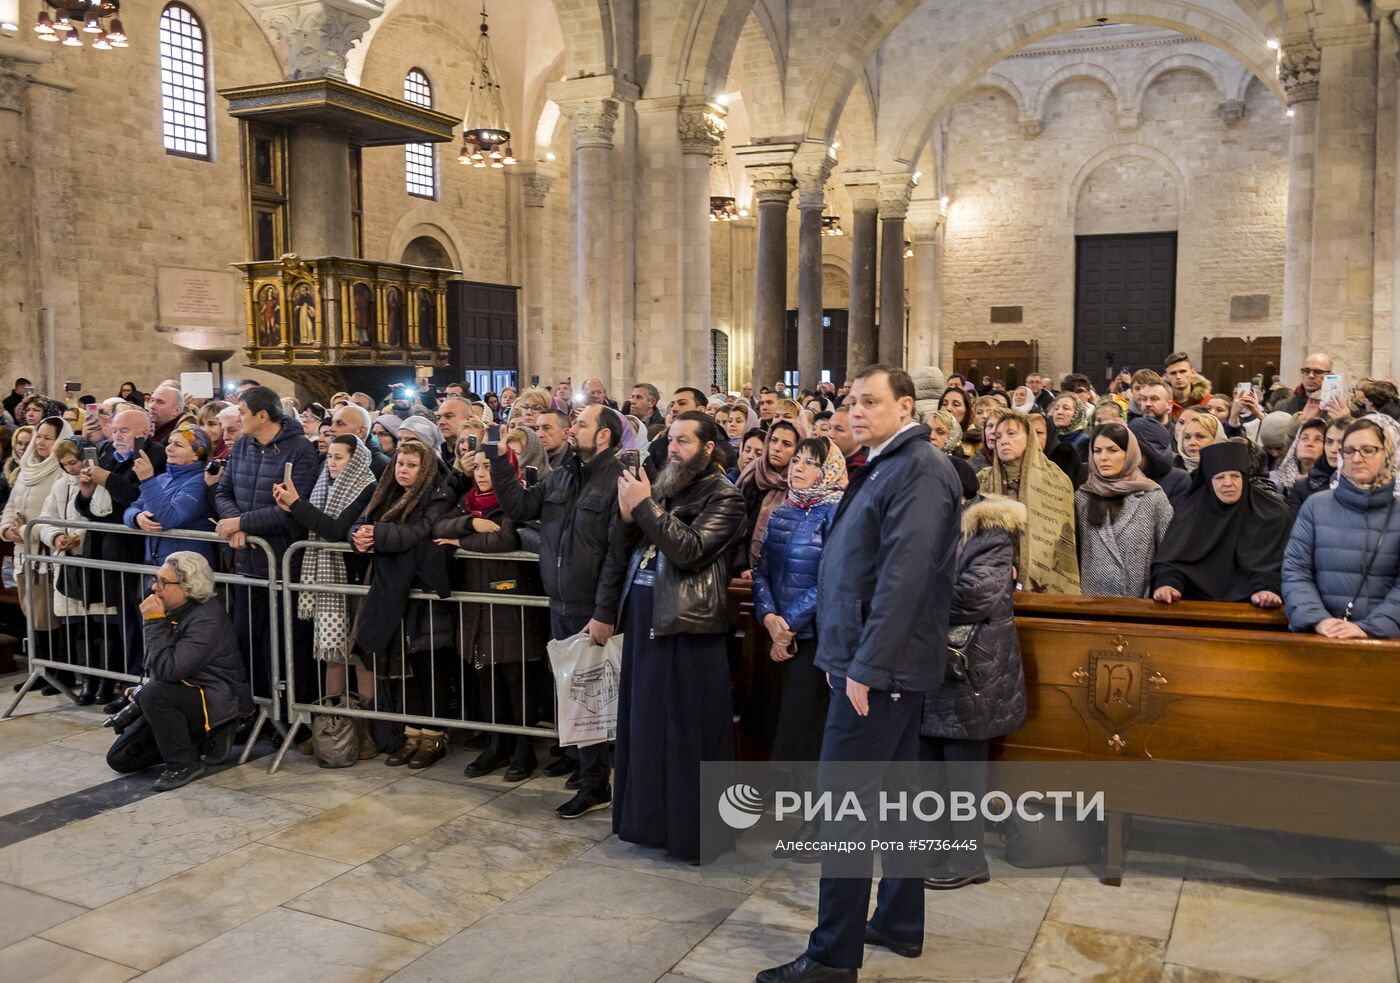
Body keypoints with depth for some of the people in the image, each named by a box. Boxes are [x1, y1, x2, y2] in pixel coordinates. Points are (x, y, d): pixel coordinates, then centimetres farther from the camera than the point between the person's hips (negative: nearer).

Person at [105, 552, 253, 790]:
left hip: (218, 700, -9)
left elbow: (168, 670, -32)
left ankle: (184, 764, -16)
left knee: (153, 694, -35)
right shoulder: (173, 611, 2)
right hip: (181, 695, 9)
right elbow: (158, 668, 17)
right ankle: (200, 736, 13)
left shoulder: (207, 619, -23)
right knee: (119, 758, 4)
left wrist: (154, 622, -25)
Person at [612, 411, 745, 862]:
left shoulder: (724, 497, -7)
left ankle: (691, 826, 13)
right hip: (643, 612, 7)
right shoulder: (663, 485, 14)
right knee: (646, 721, 14)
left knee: (688, 728, 1)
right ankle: (650, 816, 28)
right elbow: (628, 544, 14)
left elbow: (690, 550, -19)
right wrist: (626, 514, -5)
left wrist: (645, 506, -17)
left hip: (686, 621, -7)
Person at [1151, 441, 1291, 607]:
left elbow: (1269, 559, -6)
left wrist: (1266, 589, -27)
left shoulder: (1270, 511, 3)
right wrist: (1168, 583, -28)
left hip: (1248, 605, 1)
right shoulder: (1191, 508, 3)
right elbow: (1174, 553, -8)